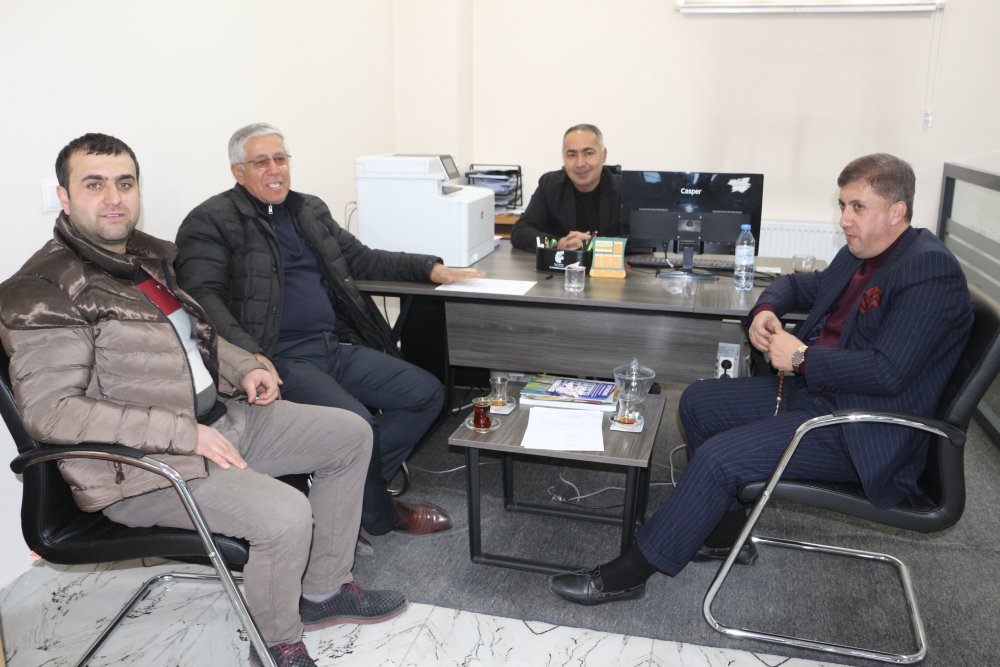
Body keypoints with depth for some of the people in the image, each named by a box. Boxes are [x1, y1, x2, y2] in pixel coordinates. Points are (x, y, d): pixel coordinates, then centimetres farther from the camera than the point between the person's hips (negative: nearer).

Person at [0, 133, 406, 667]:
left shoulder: (149, 254, 11)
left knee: (350, 435, 8)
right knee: (286, 515, -29)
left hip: (220, 417, 9)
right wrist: (184, 434, -27)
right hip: (144, 462, -9)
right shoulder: (44, 292, -15)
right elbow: (49, 409, -23)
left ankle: (324, 589, 18)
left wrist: (244, 368, 5)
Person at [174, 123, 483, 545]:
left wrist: (432, 269, 15)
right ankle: (380, 516, 1)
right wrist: (247, 353, -29)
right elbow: (203, 295, -12)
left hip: (336, 347, 8)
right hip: (278, 358, -7)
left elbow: (360, 258, 25)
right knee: (355, 422, -29)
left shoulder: (310, 210, 20)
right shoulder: (211, 222, -1)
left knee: (428, 393, -1)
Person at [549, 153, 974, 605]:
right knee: (698, 402, 8)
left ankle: (629, 573, -8)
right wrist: (766, 309, 2)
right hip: (810, 389, 10)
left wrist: (802, 357, -19)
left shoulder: (930, 271, -19)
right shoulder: (859, 254, 9)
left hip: (860, 434, -10)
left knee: (719, 456, -22)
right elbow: (802, 285, 25)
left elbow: (887, 372, -28)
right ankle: (727, 532, 18)